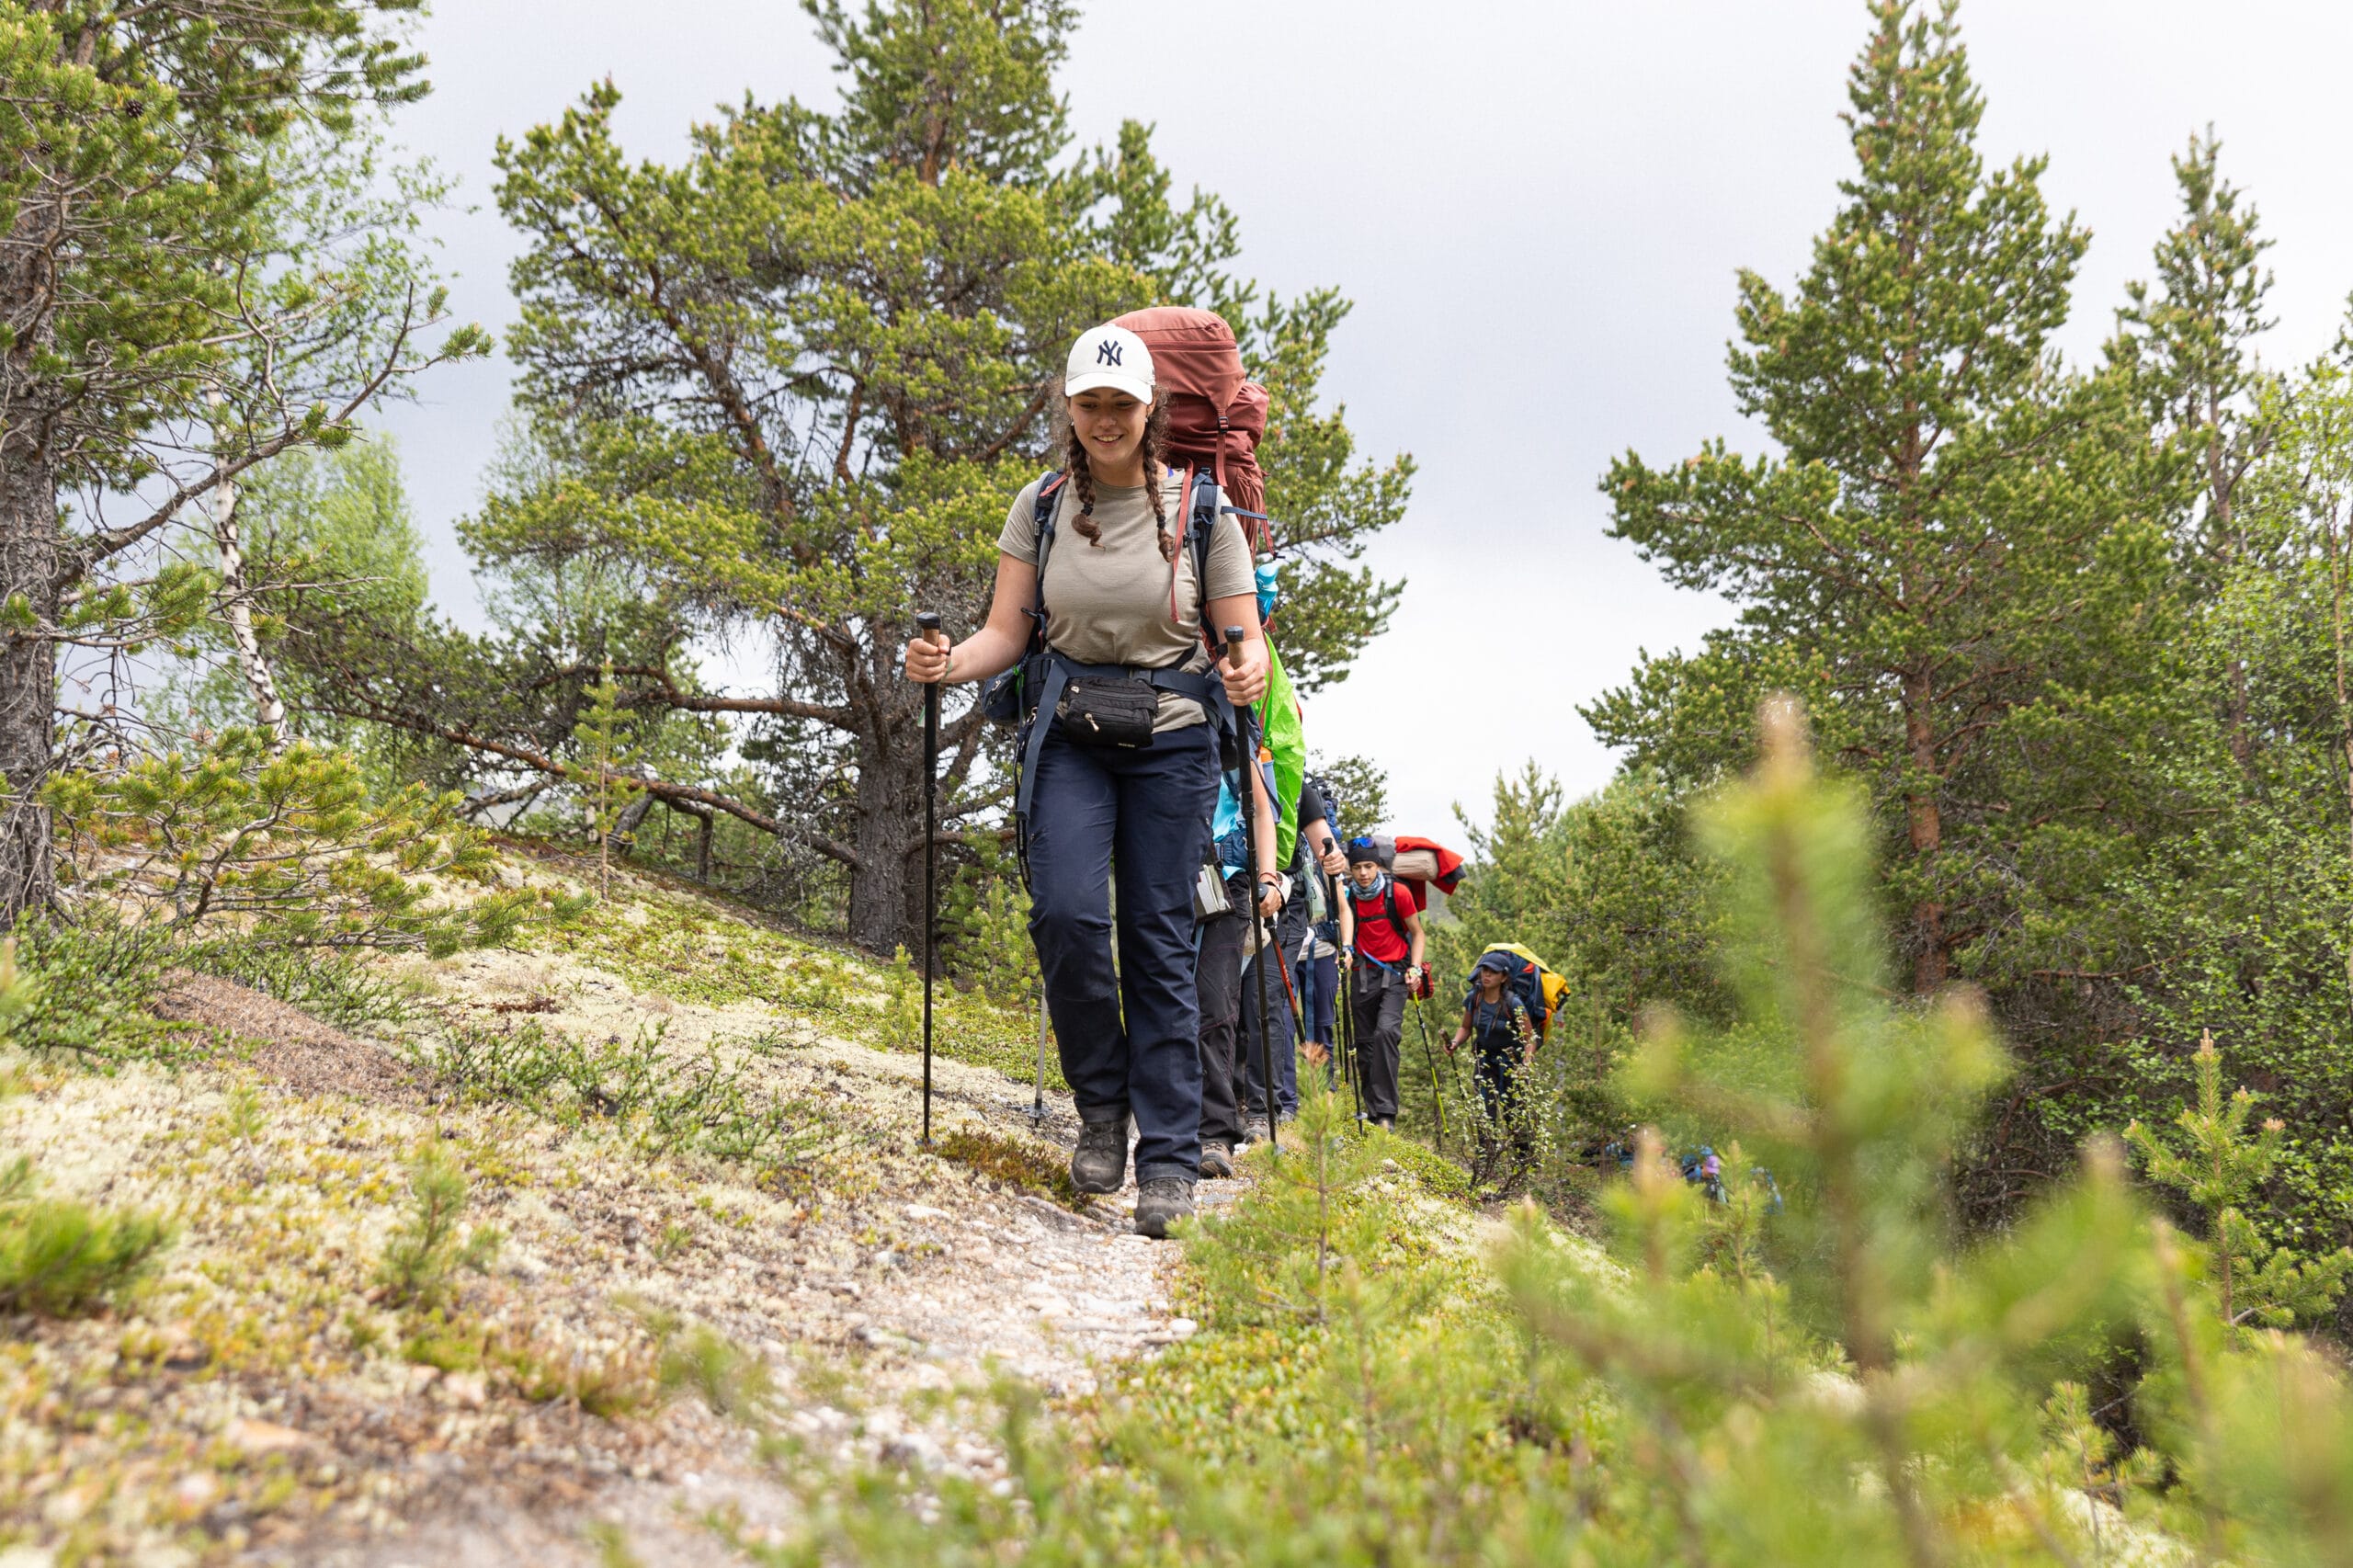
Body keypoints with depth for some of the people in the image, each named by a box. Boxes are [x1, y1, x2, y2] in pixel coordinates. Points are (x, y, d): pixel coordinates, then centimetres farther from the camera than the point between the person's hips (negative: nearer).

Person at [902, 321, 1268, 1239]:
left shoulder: (1201, 509, -1)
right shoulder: (1041, 506, 5)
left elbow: (1244, 639, 0)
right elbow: (1007, 634, 4)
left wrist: (1249, 674, -24)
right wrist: (949, 662, -17)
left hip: (1170, 739, -1)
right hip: (1070, 734, 2)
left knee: (1158, 937, -4)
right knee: (1067, 914, -18)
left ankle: (1168, 1163, 2)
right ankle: (1102, 1105, 6)